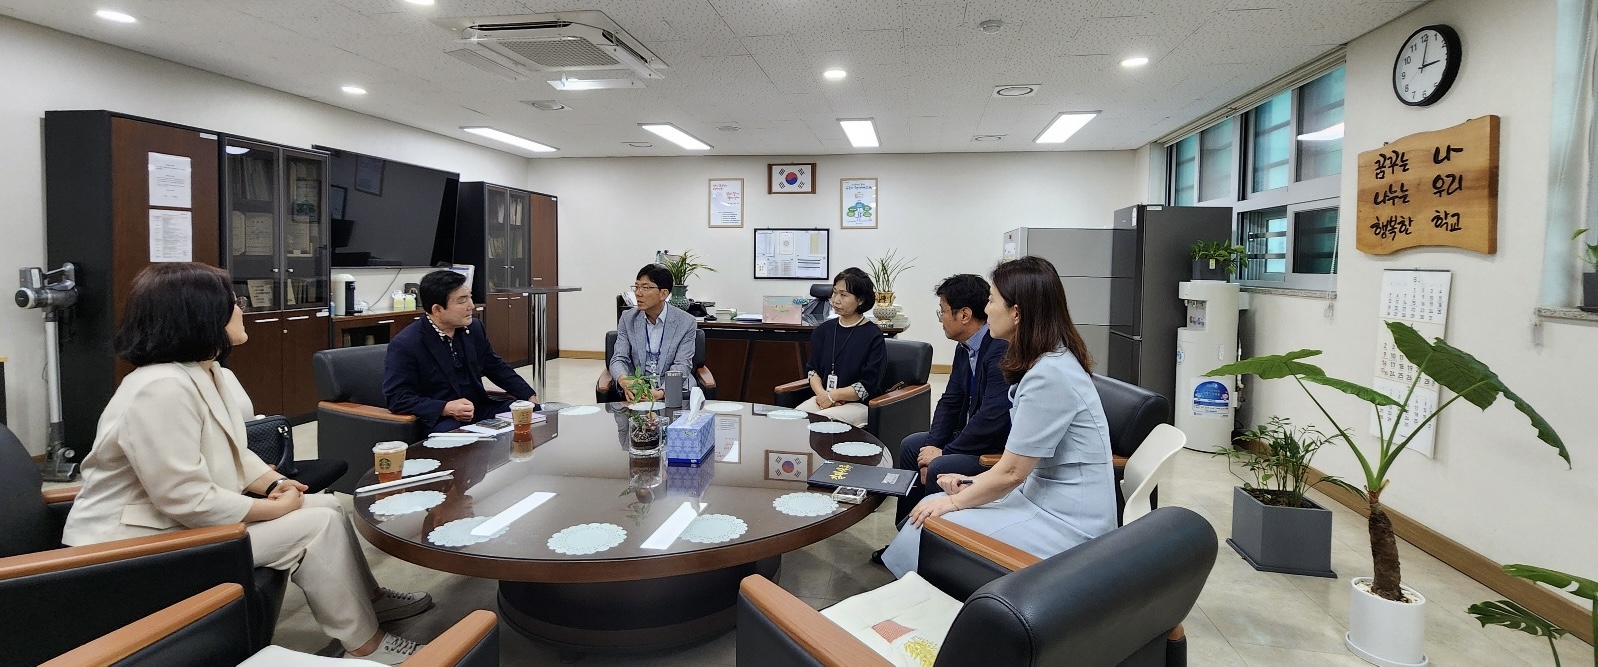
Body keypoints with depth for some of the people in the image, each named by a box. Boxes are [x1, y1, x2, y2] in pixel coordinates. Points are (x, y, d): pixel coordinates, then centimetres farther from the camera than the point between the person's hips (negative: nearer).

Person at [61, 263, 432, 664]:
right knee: (316, 526, -15)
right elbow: (190, 502, -30)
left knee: (328, 506, 4)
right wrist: (275, 508, -19)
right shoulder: (161, 390, -29)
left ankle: (369, 599, 23)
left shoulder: (211, 372, 4)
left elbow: (233, 453, 13)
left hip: (192, 517, 10)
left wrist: (275, 484, -5)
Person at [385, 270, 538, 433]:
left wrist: (530, 397, 6)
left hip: (479, 408, 6)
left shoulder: (475, 328, 5)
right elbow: (397, 398, -13)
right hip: (438, 420, -6)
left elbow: (497, 367, 17)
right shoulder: (404, 345, -13)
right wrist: (446, 408, -25)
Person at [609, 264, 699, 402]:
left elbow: (682, 365, -10)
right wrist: (624, 381, -26)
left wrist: (661, 392, -30)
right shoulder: (628, 319, 6)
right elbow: (619, 359, -1)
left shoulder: (687, 323, -3)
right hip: (636, 387, 1)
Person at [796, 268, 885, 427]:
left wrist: (832, 395, -13)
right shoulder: (823, 330, 13)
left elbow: (868, 385, -9)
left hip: (858, 403, -5)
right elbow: (812, 369, 11)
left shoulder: (873, 335, -5)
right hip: (823, 398, 5)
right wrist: (821, 393, -9)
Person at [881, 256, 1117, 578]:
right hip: (1042, 494, 9)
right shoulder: (1049, 361, 7)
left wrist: (953, 502, -5)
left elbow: (1011, 473, -18)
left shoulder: (1049, 375, -23)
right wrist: (974, 482, 4)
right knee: (932, 508, 4)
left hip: (1067, 523, -9)